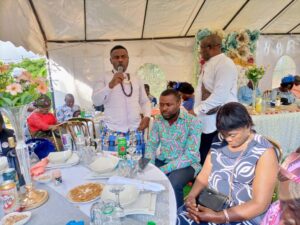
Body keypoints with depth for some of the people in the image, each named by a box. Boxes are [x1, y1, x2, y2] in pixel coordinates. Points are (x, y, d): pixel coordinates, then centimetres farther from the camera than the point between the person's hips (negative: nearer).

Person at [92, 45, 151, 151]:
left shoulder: (136, 79, 14)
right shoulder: (104, 78, 3)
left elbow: (145, 101, 17)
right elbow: (96, 101, -9)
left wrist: (147, 116, -1)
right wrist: (111, 84, -22)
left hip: (136, 132, 3)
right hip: (112, 132, -2)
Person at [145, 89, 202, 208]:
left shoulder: (193, 122, -17)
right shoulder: (158, 121, 0)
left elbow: (191, 155, -23)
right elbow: (151, 144, 4)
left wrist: (163, 170, -29)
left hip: (186, 164, -4)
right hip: (162, 161, 5)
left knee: (173, 183, -33)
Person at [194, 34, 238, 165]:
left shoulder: (224, 64, -14)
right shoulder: (208, 64, 13)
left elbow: (220, 95, -24)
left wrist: (197, 110, -19)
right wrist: (197, 111, 4)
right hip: (207, 121, 9)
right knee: (204, 159, 16)